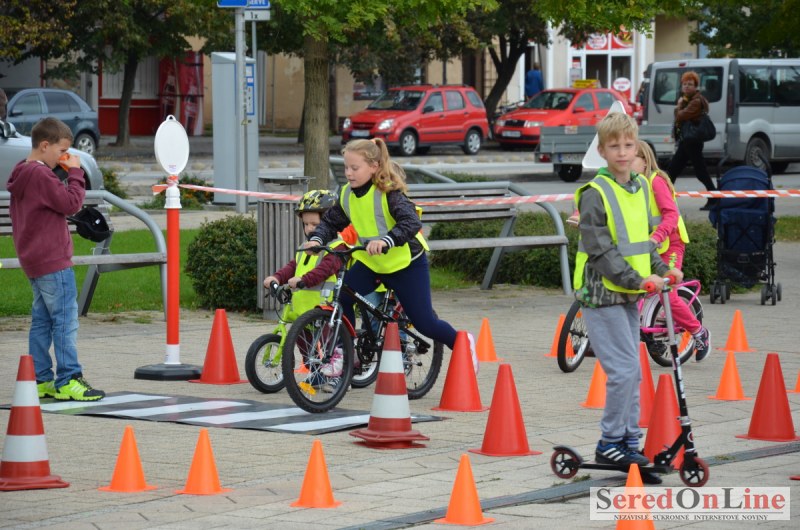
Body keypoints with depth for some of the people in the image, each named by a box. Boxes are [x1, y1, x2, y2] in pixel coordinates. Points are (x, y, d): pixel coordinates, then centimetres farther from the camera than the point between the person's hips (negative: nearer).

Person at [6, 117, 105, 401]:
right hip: (53, 261, -10)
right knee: (66, 319, -7)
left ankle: (40, 379, 13)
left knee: (42, 321, 11)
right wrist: (75, 173, -8)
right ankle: (67, 380, -8)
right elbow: (71, 203, -16)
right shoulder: (41, 175, -16)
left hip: (33, 261, 10)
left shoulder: (22, 176, 14)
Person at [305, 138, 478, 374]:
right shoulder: (347, 194, -4)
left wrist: (386, 240, -53)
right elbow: (331, 221, 6)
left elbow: (411, 222, -36)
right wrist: (317, 239, -16)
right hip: (369, 263, 6)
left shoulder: (389, 193, -23)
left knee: (424, 322, -2)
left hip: (406, 263, -6)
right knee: (341, 299, -17)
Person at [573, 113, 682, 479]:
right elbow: (600, 249, -18)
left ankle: (629, 445, 18)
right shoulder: (595, 194, -14)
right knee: (624, 370, -12)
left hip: (629, 296, 8)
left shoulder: (641, 188, 10)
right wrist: (637, 280, -23)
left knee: (632, 373, 11)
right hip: (601, 294, -8)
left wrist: (662, 270, 5)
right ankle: (609, 444, -2)